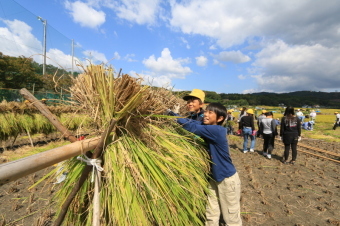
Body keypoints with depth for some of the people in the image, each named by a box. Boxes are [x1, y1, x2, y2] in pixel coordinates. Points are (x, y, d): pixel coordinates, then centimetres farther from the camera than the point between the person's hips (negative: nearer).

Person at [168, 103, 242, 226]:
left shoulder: (217, 131, -27)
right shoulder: (207, 127, -2)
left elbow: (193, 127, -33)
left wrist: (173, 115, -30)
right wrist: (173, 114, -19)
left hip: (227, 179, -7)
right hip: (213, 177, 7)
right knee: (211, 215, 18)